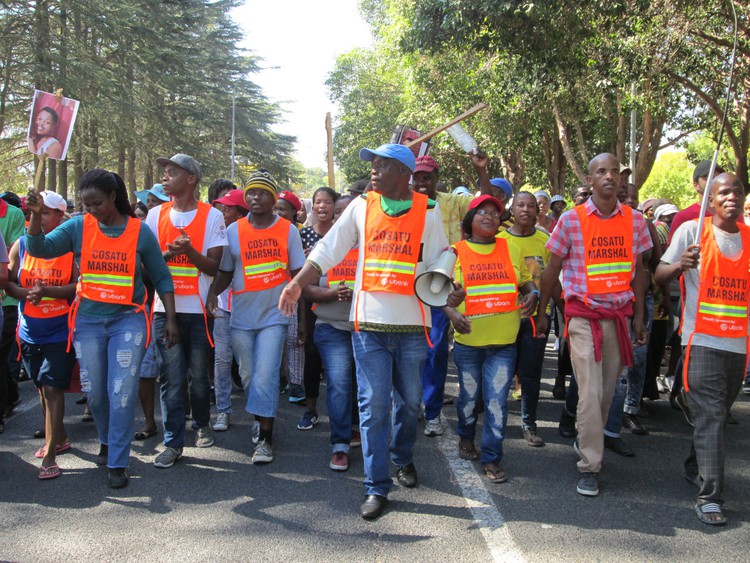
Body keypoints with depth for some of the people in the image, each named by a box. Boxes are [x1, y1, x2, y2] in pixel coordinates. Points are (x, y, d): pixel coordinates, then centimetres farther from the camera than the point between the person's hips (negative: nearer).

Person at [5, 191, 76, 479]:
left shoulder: (71, 247, -8)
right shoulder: (21, 245, 3)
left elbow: (79, 286, -13)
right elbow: (9, 283, 4)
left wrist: (47, 290, -24)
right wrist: (27, 293, -16)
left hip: (60, 333, -5)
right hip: (30, 333, 5)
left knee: (53, 389, -7)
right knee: (42, 388, 16)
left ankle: (49, 456, -4)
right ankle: (59, 438, 35)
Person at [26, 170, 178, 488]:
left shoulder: (140, 231, -5)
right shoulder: (78, 227, -1)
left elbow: (161, 277, 2)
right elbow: (40, 249, -10)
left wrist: (170, 318, -2)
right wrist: (36, 215, -26)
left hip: (128, 320, -2)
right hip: (88, 321, 3)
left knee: (122, 393, -5)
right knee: (95, 393, 12)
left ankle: (117, 463, 8)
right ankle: (107, 441, 39)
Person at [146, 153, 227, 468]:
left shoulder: (212, 216, 0)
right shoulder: (156, 215, 8)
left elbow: (215, 267, -3)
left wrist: (190, 251, -20)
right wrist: (166, 254, -13)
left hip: (198, 308, -1)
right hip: (164, 307, 2)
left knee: (199, 374, 8)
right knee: (170, 377, -1)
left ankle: (201, 425, 32)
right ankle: (173, 442, 6)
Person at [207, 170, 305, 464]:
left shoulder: (288, 230, 0)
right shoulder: (233, 230, 3)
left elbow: (298, 274, 4)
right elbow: (225, 272, 7)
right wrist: (211, 294, -14)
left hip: (274, 315, -2)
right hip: (241, 316, 2)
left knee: (265, 376, -9)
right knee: (248, 376, 12)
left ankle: (265, 437, 1)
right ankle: (260, 418, 36)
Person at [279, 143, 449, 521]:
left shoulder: (427, 210, 2)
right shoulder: (362, 206, 5)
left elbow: (439, 261, 4)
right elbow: (328, 250, 2)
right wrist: (297, 284, -9)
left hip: (412, 323, 0)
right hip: (369, 321, 0)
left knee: (409, 400, 14)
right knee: (373, 404, -1)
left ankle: (403, 458, 40)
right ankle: (376, 487, 7)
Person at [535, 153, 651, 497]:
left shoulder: (634, 221, 5)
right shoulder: (572, 220, -5)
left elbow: (638, 270, 12)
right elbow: (552, 269, 2)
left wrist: (639, 316, 10)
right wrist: (541, 312, 5)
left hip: (619, 317, 4)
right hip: (584, 317, -4)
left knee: (607, 391, 11)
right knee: (590, 393, -8)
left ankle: (586, 441, 34)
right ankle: (590, 467, 2)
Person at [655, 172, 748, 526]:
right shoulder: (693, 230, -3)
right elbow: (660, 276, -3)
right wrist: (680, 265, -23)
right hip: (702, 342, -4)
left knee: (717, 416, 15)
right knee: (710, 418, -10)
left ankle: (694, 467, 36)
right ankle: (710, 497, -7)